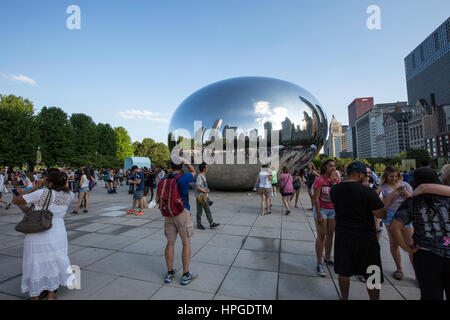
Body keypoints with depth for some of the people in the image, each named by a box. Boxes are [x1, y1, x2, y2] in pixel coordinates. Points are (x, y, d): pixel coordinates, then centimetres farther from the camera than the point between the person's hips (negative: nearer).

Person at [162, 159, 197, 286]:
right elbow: (193, 172, 10)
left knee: (170, 243, 14)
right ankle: (186, 275, 14)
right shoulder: (184, 178, -12)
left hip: (168, 213, 5)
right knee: (186, 243, 7)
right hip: (183, 212, -4)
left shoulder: (164, 179, 2)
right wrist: (185, 161, 14)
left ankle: (170, 273, 25)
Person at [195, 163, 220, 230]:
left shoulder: (204, 176, 12)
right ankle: (199, 225, 19)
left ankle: (211, 223, 15)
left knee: (208, 210, 10)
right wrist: (205, 191, -16)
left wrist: (207, 189, 5)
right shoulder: (199, 176, -18)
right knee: (199, 211, 5)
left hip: (205, 197, 9)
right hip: (200, 197, -9)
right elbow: (198, 187, -26)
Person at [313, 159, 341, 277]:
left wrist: (334, 182, -17)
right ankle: (319, 264, 7)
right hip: (321, 210, -5)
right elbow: (316, 198, -16)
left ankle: (327, 258, 33)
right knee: (321, 236, -2)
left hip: (333, 210, 6)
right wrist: (319, 215, -18)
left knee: (330, 235, 15)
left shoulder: (337, 180, 2)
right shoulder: (319, 180, -16)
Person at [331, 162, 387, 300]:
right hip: (365, 238, -4)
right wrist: (376, 198, 2)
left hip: (342, 235, 5)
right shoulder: (367, 191, -19)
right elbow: (382, 215, -14)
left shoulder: (334, 190, -3)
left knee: (344, 272, 19)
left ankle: (344, 298, 35)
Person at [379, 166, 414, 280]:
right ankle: (399, 269, 22)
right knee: (394, 244, 7)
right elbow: (383, 204, -6)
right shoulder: (382, 187, 1)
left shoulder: (405, 185, 7)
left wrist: (406, 193, -10)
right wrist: (393, 194, -17)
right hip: (391, 217, -1)